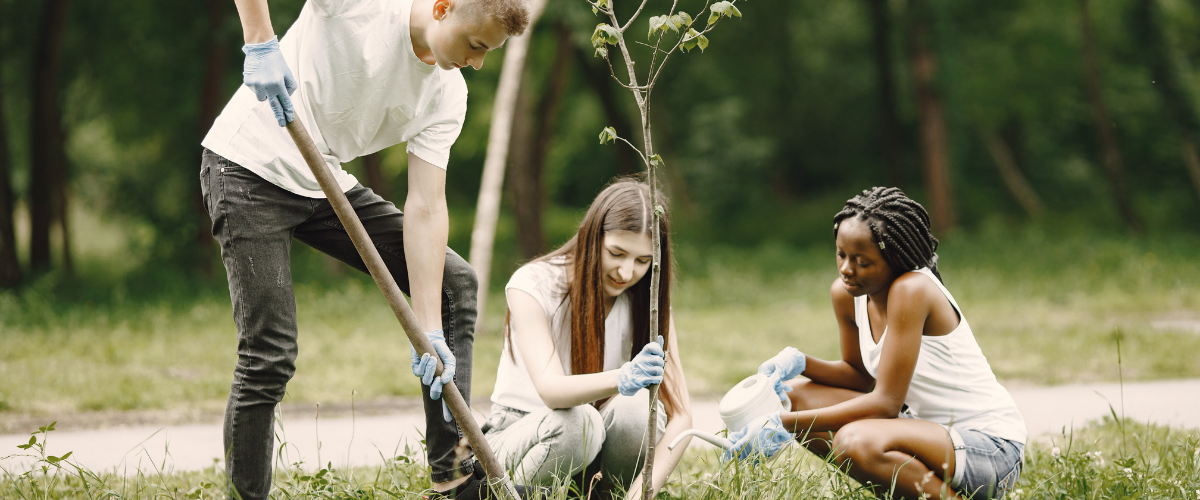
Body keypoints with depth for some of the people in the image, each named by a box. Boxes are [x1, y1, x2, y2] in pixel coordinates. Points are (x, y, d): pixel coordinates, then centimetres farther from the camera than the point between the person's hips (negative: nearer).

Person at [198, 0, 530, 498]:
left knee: (454, 283, 3)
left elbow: (425, 209, -10)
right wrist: (260, 42, -37)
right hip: (250, 168, -7)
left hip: (325, 185, 7)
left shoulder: (447, 95, -6)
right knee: (268, 355, -15)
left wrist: (430, 331, -18)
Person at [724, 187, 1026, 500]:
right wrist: (799, 363, -4)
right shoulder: (846, 294, 2)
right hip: (927, 426, 9)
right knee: (790, 396, 2)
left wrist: (783, 424, -26)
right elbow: (861, 376, 16)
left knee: (856, 441, -35)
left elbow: (886, 402, -24)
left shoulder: (911, 291, -22)